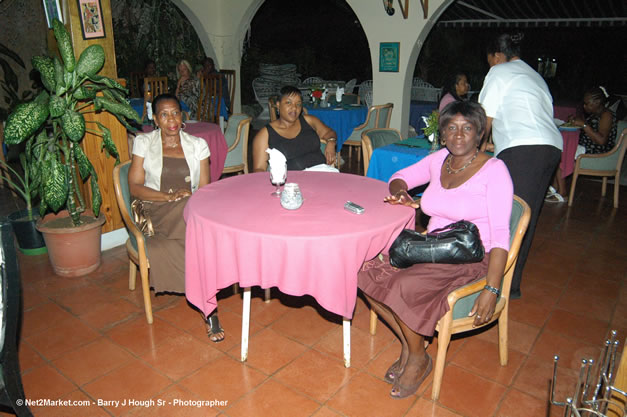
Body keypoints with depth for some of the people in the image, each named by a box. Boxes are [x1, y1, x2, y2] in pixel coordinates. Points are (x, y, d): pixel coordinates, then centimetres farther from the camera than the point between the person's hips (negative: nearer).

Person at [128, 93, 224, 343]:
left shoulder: (197, 145, 12)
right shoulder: (144, 143, 9)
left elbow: (205, 189, 6)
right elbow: (135, 187, 0)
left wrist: (190, 197, -18)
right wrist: (169, 196, -17)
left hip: (191, 212, 2)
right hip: (156, 212, -2)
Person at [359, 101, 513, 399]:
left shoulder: (493, 170, -10)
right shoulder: (439, 160, 7)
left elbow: (500, 234, -15)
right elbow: (399, 177, 21)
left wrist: (492, 290, -22)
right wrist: (400, 192, -5)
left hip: (472, 259, -6)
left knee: (404, 286, -30)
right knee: (368, 271, -16)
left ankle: (418, 358, -1)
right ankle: (407, 343, 3)